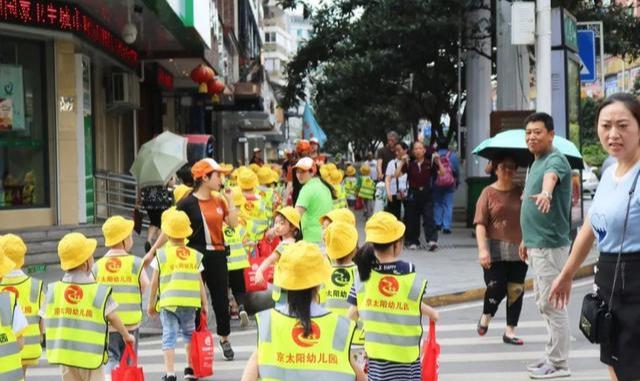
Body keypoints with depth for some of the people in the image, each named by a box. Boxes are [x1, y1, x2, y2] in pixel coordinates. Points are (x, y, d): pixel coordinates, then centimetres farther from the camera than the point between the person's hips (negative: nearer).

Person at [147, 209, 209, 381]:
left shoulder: (161, 255, 0)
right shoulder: (195, 256, 6)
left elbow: (154, 282, 1)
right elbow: (200, 283, 6)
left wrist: (151, 304, 10)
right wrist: (204, 304, 13)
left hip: (168, 302, -2)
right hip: (190, 303, 2)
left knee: (169, 336, -1)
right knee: (189, 333, 22)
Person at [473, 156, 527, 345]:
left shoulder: (521, 192, 9)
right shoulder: (488, 193, 0)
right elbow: (480, 223, -5)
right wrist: (482, 249, -15)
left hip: (519, 251, 3)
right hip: (495, 251, -3)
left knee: (516, 291, 2)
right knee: (496, 288, -9)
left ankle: (510, 331, 11)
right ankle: (486, 317, 21)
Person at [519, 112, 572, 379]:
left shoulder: (555, 160, -15)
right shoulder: (536, 162, 15)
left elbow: (551, 176, -41)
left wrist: (546, 193, -62)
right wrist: (526, 239, 24)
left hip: (550, 245, -10)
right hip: (537, 244, 10)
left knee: (551, 304, -5)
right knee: (543, 303, 16)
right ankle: (553, 356, 26)